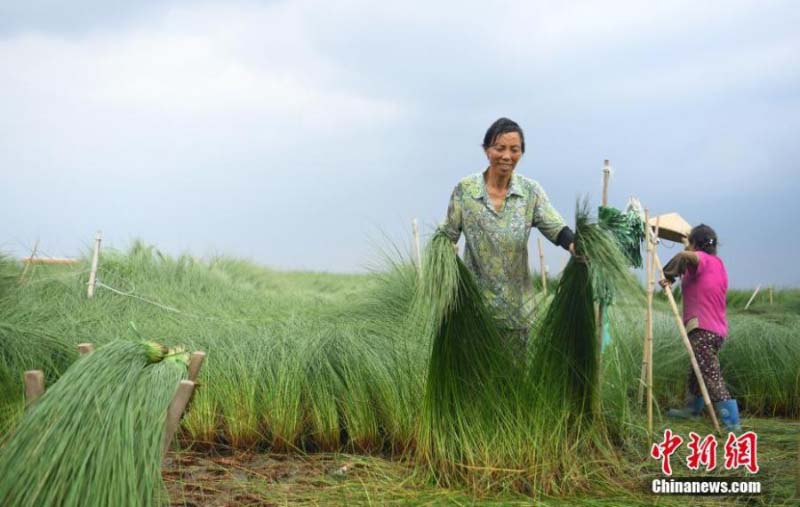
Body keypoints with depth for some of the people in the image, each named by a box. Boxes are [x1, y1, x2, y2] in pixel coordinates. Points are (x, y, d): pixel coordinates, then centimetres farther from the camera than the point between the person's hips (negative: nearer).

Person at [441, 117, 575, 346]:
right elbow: (448, 236, 1)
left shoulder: (531, 191, -3)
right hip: (475, 301, -1)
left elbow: (556, 228, -13)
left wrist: (576, 245, -33)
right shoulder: (464, 190, -5)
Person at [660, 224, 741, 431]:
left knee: (711, 376, -12)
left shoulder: (701, 259, -9)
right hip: (718, 329, 10)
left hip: (702, 328, -10)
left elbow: (685, 256, -31)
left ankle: (732, 421, -17)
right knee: (697, 371, 24)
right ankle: (692, 409, 39)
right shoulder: (718, 263, 17)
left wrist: (668, 276, -21)